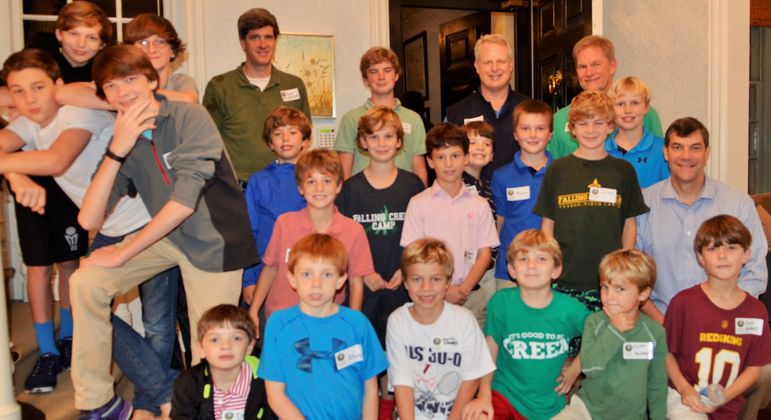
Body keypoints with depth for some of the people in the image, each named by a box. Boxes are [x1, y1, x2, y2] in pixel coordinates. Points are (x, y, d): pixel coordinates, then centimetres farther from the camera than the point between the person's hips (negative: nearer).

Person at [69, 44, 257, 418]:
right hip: (166, 234, 5)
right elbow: (89, 219, -12)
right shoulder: (121, 140, -2)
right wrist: (117, 150, -23)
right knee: (85, 282, -11)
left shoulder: (189, 117, -19)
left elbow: (184, 201, -26)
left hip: (213, 241, -5)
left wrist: (123, 254, -17)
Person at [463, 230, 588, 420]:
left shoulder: (571, 309, -11)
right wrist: (484, 395, -8)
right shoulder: (500, 302, -12)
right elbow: (490, 350, -3)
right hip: (503, 392, -1)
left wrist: (577, 365, 3)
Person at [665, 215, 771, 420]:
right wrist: (684, 389, -15)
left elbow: (754, 367, 2)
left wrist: (724, 396, -11)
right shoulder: (683, 302, -11)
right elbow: (667, 352, -3)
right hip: (684, 399, -3)